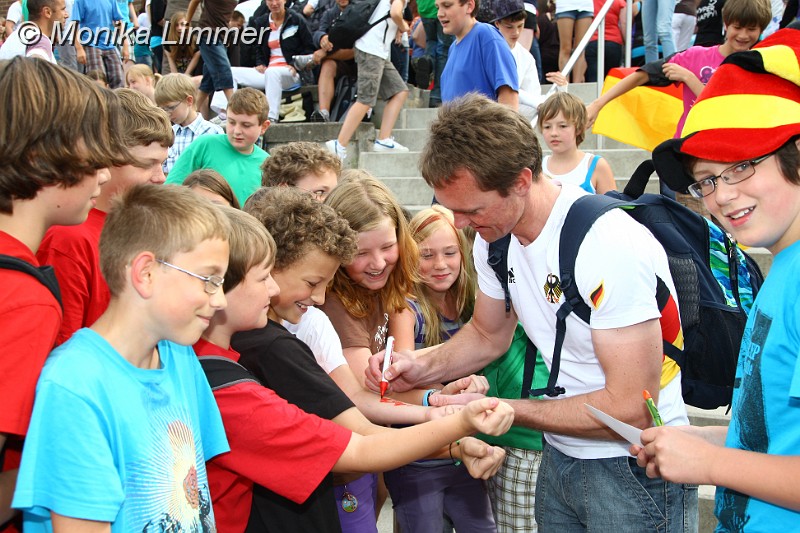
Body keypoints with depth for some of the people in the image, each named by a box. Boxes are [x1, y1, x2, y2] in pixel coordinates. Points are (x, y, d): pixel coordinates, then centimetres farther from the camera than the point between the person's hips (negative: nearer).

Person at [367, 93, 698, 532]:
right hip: (559, 459, 7)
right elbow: (488, 334, 13)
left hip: (634, 472, -7)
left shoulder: (609, 246, -28)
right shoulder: (494, 233, -4)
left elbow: (631, 409, -27)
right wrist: (422, 366, -6)